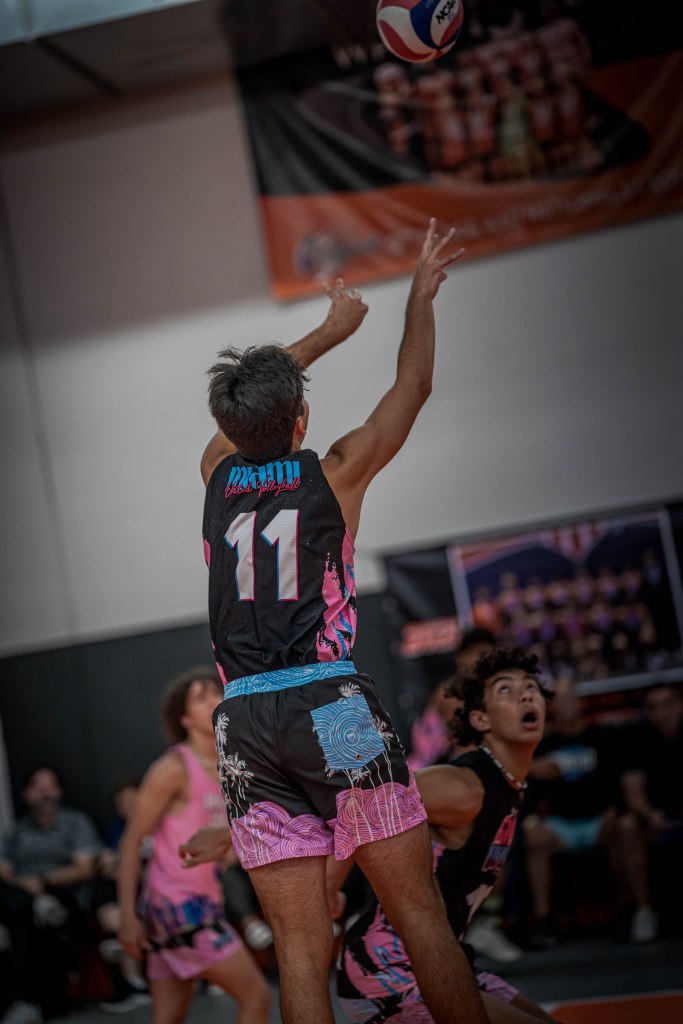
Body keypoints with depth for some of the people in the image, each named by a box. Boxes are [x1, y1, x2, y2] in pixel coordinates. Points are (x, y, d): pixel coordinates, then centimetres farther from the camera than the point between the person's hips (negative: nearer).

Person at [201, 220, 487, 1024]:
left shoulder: (218, 473, 14)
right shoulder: (333, 473, 4)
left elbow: (246, 403, 34)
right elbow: (413, 386, 16)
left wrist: (333, 329, 46)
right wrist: (422, 293, 31)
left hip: (244, 721, 4)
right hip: (330, 704, -4)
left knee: (301, 945, 2)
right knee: (420, 913, -1)